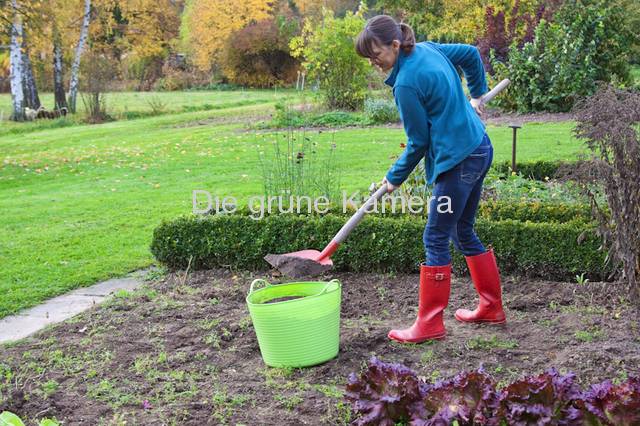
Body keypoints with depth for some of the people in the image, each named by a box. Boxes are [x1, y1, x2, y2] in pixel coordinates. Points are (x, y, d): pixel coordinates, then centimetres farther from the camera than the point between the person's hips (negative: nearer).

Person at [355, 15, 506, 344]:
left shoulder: (406, 83, -18)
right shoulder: (428, 48, 6)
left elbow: (419, 142, -11)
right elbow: (471, 54, 21)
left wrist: (394, 178, 2)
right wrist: (477, 94, 32)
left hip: (457, 161, -10)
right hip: (479, 150, 10)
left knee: (436, 240, -3)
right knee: (463, 233, 18)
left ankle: (430, 324, 4)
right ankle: (491, 308, 28)